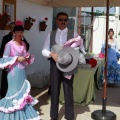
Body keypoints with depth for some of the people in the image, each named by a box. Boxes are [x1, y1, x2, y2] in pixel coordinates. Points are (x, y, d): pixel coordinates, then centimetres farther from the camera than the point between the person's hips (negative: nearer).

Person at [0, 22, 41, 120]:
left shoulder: (24, 44, 8)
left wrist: (28, 57, -2)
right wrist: (17, 59, -19)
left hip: (22, 71, 7)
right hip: (14, 72, -7)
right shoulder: (9, 44, -12)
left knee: (23, 92, 12)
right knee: (14, 92, 0)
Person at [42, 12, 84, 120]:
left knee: (68, 91, 7)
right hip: (55, 65, 2)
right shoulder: (51, 34, 7)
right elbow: (44, 50, 5)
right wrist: (51, 54, -17)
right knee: (54, 91, 10)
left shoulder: (73, 34, 2)